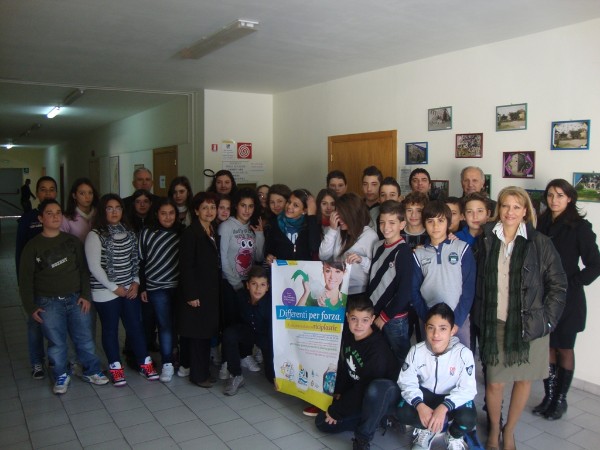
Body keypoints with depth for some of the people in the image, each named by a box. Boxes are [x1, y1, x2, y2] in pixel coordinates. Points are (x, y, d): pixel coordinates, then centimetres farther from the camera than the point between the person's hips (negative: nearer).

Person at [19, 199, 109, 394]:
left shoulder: (72, 241, 5)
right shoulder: (33, 246, -2)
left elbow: (83, 269, 5)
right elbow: (25, 279, 0)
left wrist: (85, 295, -2)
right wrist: (31, 307, -4)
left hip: (76, 299, 2)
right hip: (49, 303, -2)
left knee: (85, 339, 7)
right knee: (57, 343, 5)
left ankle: (91, 371, 24)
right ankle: (61, 376, 25)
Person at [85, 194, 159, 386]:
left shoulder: (128, 232, 6)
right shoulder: (95, 235, -11)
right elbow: (94, 267, -14)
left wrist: (136, 282, -1)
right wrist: (114, 288, -12)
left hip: (129, 289, 5)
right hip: (106, 292, -4)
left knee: (135, 326, 9)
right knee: (110, 329, 8)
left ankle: (145, 363, 20)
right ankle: (115, 367, 21)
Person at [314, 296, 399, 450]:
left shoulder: (378, 348, -27)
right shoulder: (348, 337, -5)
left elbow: (365, 386, -26)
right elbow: (343, 369, 10)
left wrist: (337, 411, -20)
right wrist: (338, 393, -4)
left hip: (381, 396, -7)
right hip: (353, 395, 7)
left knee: (375, 389, -41)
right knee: (322, 422, -5)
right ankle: (373, 420, 4)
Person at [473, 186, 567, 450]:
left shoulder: (540, 243, -5)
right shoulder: (488, 240, 2)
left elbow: (558, 285, -1)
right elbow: (479, 282, 8)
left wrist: (547, 320, -6)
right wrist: (479, 317, 3)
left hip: (529, 325, -1)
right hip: (494, 324, 1)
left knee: (523, 379, 11)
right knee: (494, 382, 5)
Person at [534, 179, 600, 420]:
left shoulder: (580, 227, -8)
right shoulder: (541, 224, 5)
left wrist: (569, 284, -12)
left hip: (567, 300, -4)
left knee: (564, 349, 9)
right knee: (547, 347, 11)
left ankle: (560, 400, 23)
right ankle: (549, 396, 25)